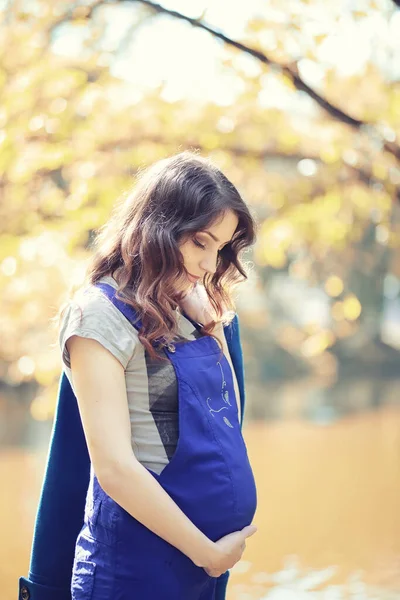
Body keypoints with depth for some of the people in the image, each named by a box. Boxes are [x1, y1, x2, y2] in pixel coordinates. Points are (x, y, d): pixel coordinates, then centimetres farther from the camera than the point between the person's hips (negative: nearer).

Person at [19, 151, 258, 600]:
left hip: (207, 558, 7)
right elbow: (114, 467, -17)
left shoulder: (198, 311, 10)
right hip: (138, 560, -7)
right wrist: (207, 552, -12)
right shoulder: (101, 314, -13)